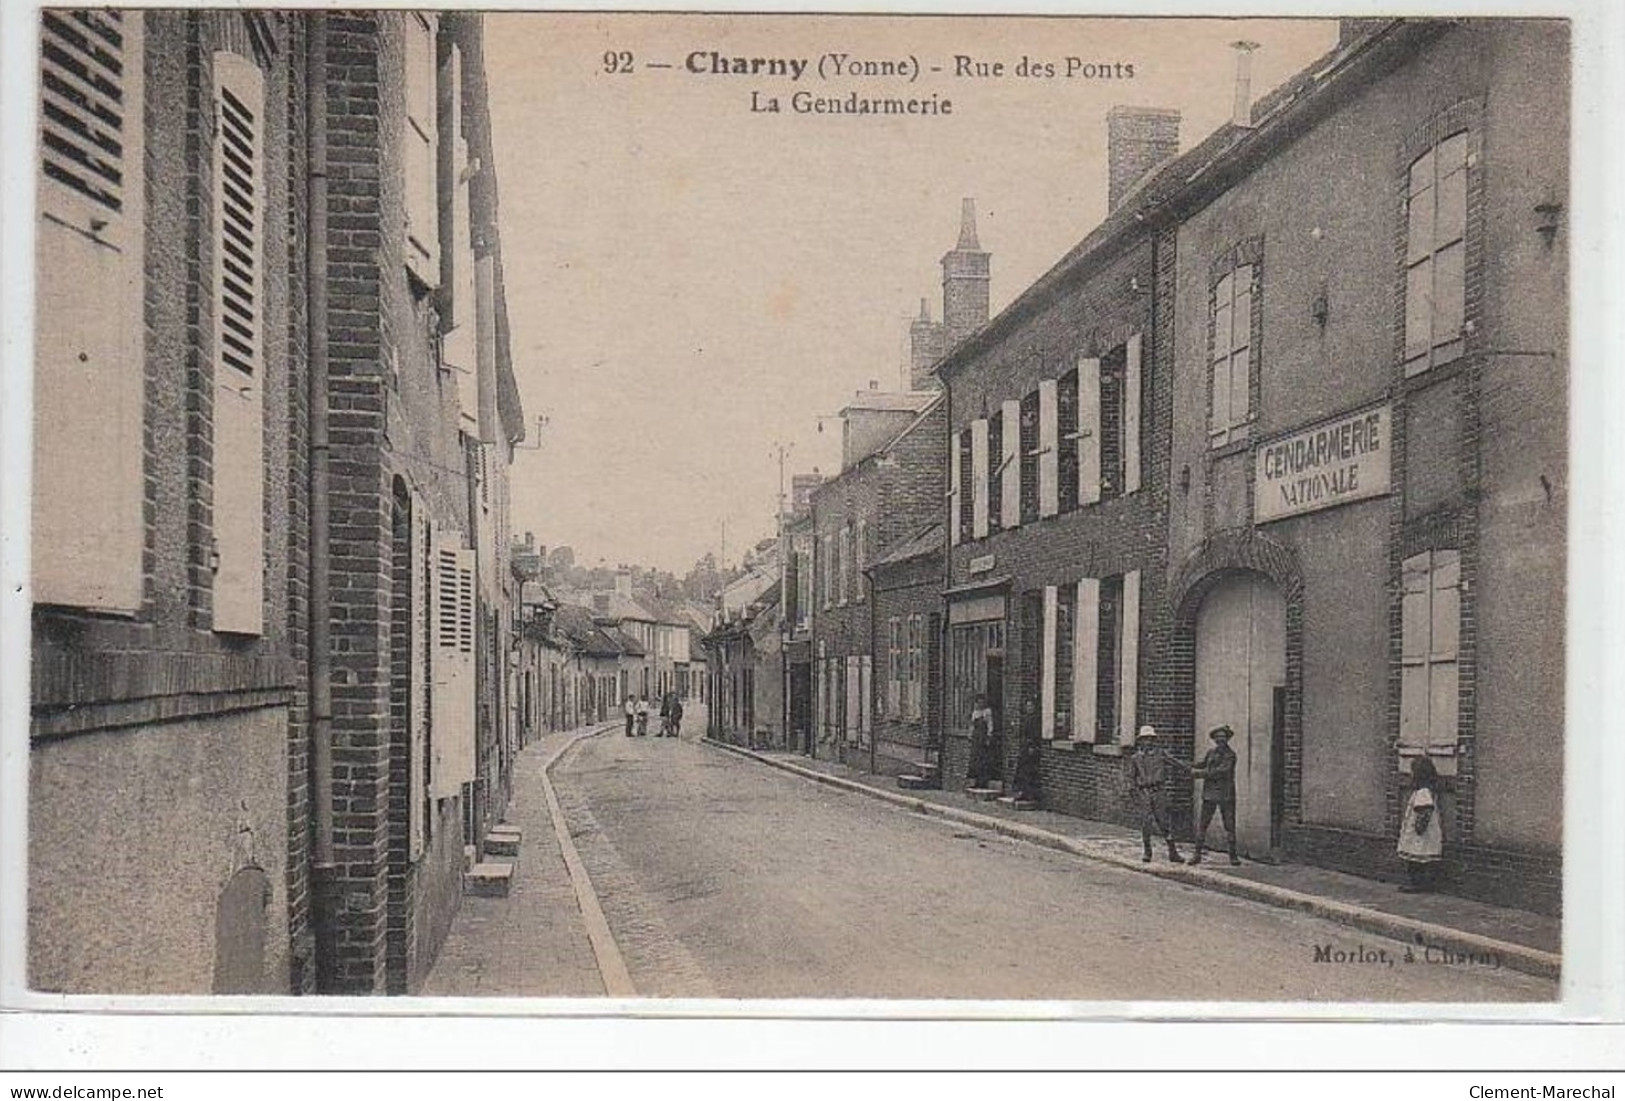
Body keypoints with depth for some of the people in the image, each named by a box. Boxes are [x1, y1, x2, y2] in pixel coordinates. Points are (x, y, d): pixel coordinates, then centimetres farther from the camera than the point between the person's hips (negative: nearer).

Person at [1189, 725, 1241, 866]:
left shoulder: (1231, 755, -3)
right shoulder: (1210, 753, 11)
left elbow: (1220, 772, -13)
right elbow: (1201, 765, 14)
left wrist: (1201, 773, -13)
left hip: (1226, 795, -3)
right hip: (1209, 793, 3)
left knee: (1229, 826, 0)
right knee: (1203, 824, 0)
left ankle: (1233, 855, 7)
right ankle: (1197, 854, 3)